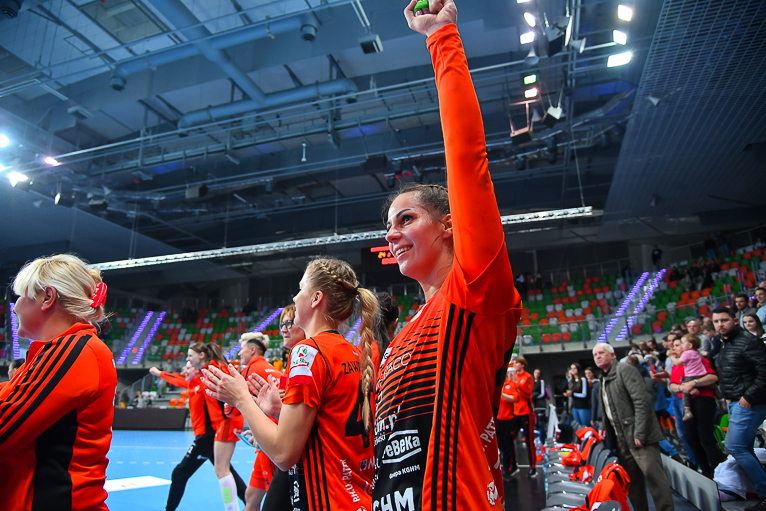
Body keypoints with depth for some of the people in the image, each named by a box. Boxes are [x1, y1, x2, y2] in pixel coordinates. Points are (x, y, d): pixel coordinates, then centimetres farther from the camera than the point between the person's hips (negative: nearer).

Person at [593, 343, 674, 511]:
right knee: (632, 481, 13)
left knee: (654, 477, -9)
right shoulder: (603, 379, 17)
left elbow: (642, 401, -18)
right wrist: (604, 426, 11)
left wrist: (640, 433, -22)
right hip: (622, 440, 9)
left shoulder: (625, 370, -9)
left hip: (639, 437, -9)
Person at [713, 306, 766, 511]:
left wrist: (749, 396, -20)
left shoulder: (748, 341, -15)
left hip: (748, 404, -10)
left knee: (734, 447, -8)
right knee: (745, 449, 14)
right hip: (735, 403, 10)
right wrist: (728, 397, 14)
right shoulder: (726, 345, 14)